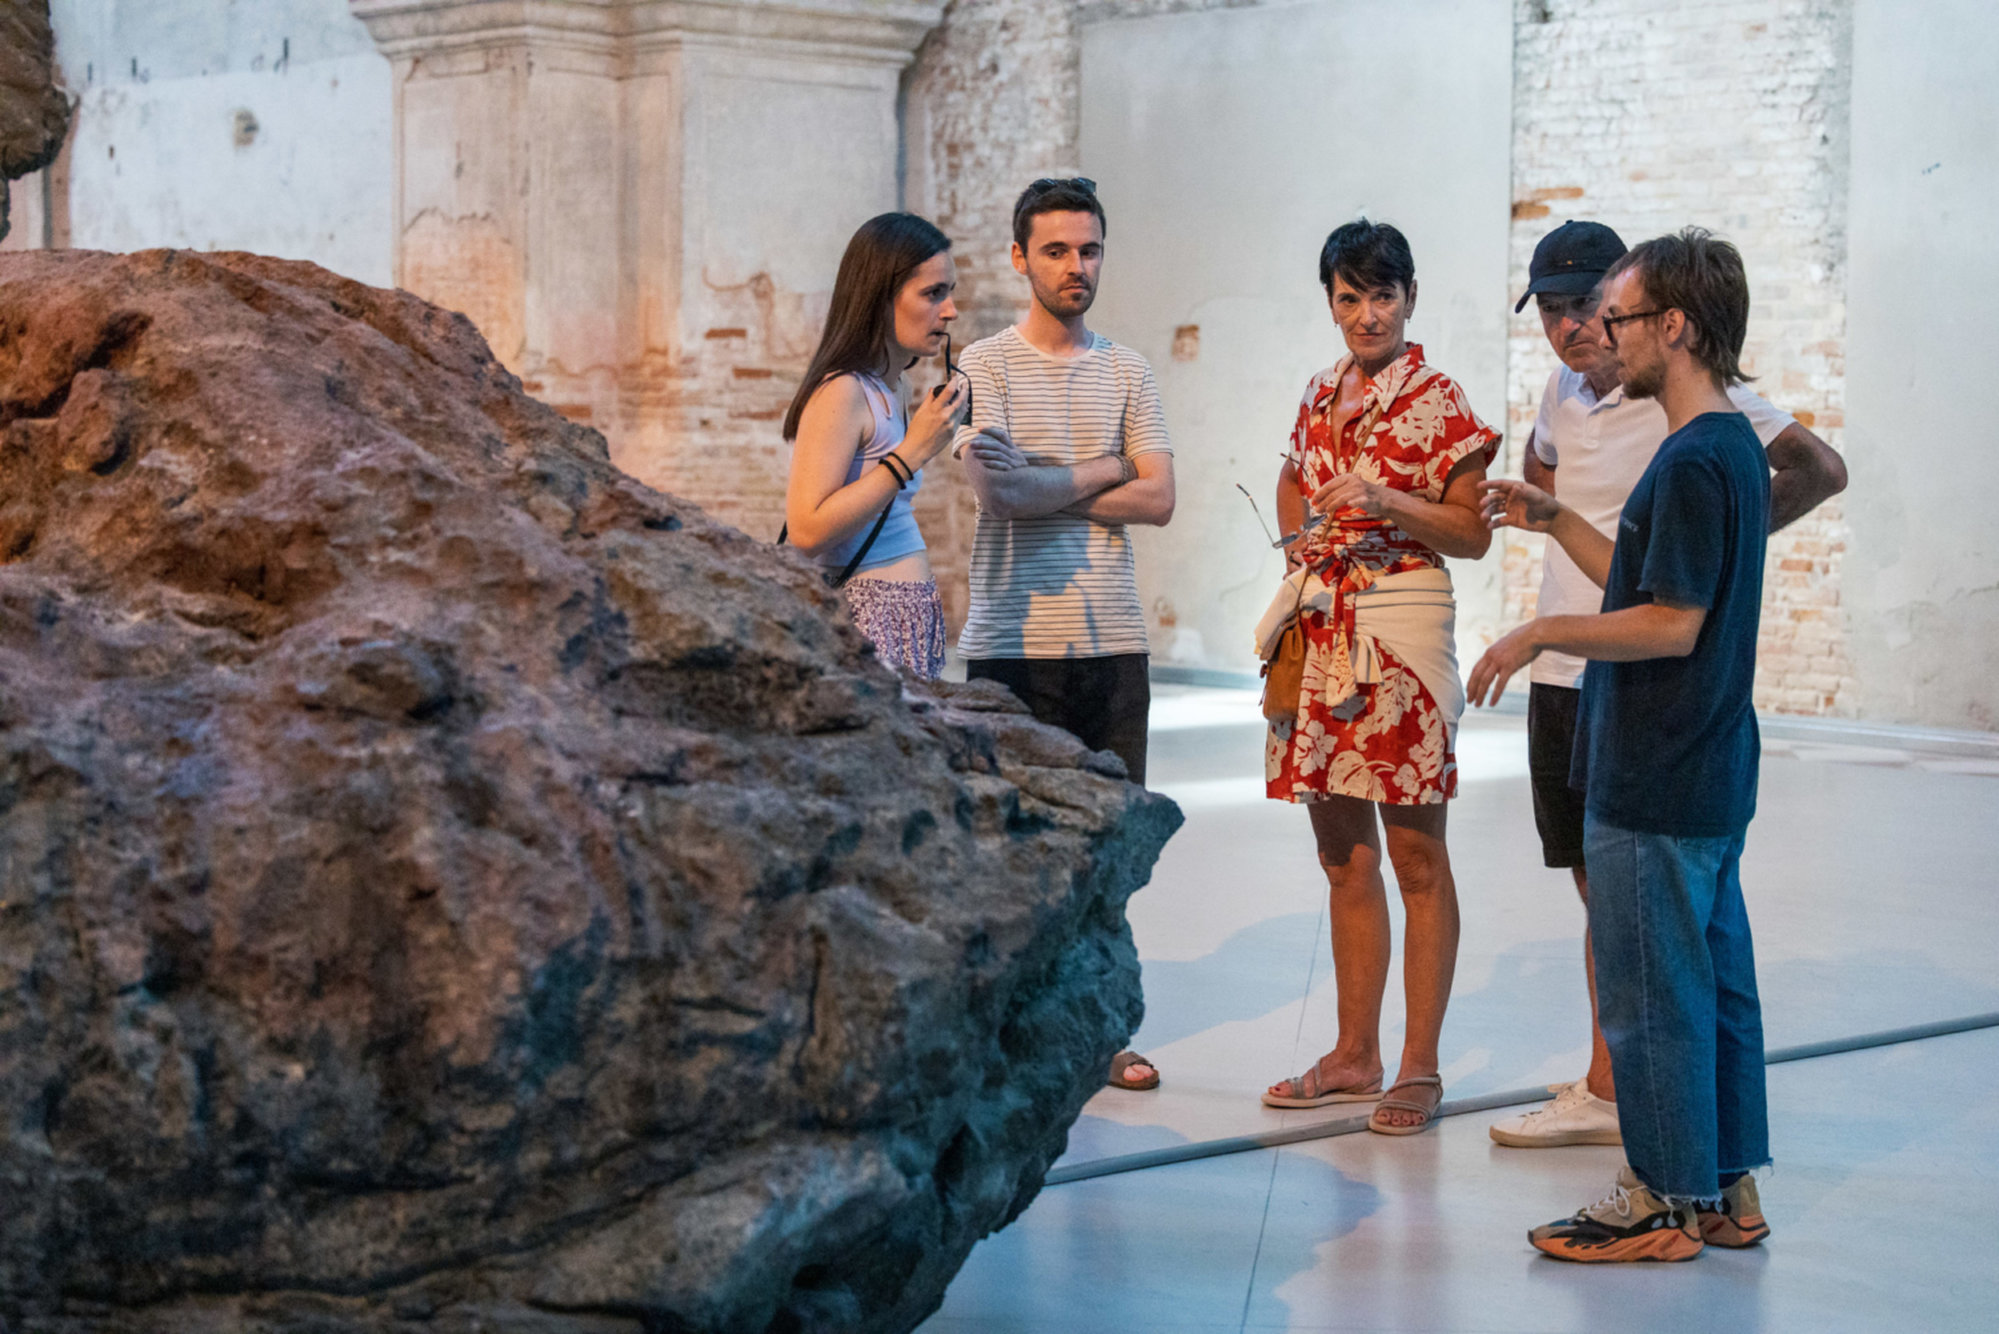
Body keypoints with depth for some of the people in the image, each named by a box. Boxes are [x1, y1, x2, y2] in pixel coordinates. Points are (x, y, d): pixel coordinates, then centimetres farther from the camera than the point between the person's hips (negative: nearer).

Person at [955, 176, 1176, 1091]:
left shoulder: (1127, 372, 12)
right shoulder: (983, 367, 0)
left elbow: (1158, 500, 1)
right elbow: (999, 494, -14)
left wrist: (1044, 487, -7)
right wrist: (1101, 473, -2)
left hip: (1113, 640, 4)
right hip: (1013, 643, -3)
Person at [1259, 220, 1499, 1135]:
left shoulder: (1437, 401, -4)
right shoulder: (1322, 397, 14)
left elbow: (1473, 533, -6)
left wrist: (1388, 504, -20)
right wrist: (1306, 534, 11)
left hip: (1403, 629, -6)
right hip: (1323, 632, 6)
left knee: (1415, 855, -3)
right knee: (1343, 856, 11)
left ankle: (1419, 1068, 3)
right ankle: (1354, 1053, 19)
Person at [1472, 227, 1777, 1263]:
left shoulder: (1694, 461, -19)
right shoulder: (1735, 447, 12)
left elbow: (1670, 623, -22)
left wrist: (1540, 634, -14)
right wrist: (1553, 520, 20)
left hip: (1654, 789, -10)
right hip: (1711, 778, 10)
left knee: (1651, 995, -1)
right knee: (1716, 983, 14)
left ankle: (1667, 1201, 7)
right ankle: (1729, 1188, 21)